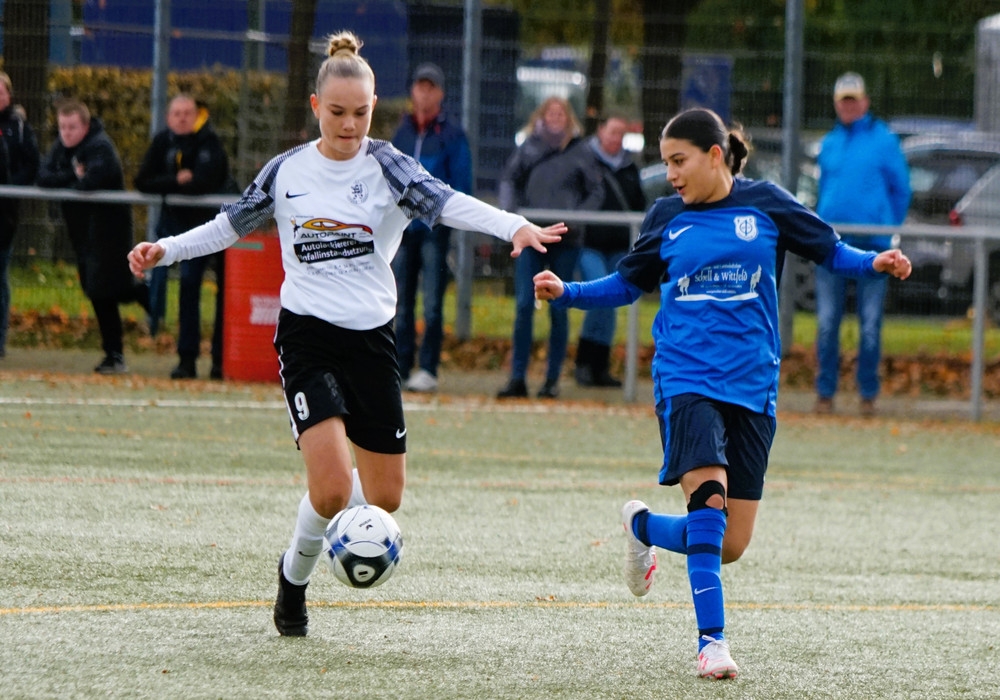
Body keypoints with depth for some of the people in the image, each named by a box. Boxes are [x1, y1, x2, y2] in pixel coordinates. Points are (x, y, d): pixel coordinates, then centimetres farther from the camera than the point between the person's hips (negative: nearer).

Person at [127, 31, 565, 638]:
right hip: (307, 334, -1)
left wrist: (514, 226, -37)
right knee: (332, 485, -19)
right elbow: (234, 224, 19)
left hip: (372, 338, 1)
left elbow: (450, 205, -20)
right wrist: (166, 250, 12)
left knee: (385, 497, 4)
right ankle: (295, 576, 9)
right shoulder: (287, 171, 2)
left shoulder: (387, 167, -3)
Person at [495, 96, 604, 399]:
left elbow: (596, 192, 7)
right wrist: (509, 208, -5)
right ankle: (517, 378, -3)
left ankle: (552, 379, 11)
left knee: (559, 309, 4)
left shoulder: (579, 154, 4)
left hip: (565, 240, -1)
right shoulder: (528, 149, 7)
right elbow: (509, 179, 13)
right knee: (524, 305, -6)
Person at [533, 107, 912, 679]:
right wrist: (565, 292, 2)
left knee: (731, 546, 2)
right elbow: (626, 285, 16)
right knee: (709, 499, -25)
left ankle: (643, 526, 32)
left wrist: (875, 263, -10)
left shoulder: (766, 203, 2)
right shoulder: (668, 217, 6)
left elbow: (829, 250, 9)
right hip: (687, 379, -1)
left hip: (751, 387, 1)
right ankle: (712, 641, -20)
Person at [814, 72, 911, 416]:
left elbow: (901, 190, 6)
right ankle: (825, 392, 8)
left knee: (870, 324, -1)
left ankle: (868, 393, 7)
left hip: (872, 244, -3)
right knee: (827, 323, 1)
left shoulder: (884, 140, 2)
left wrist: (889, 230, 4)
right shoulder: (829, 143, 13)